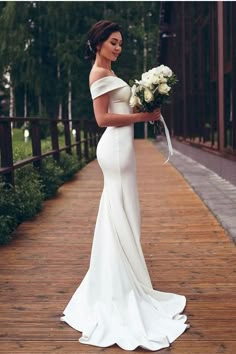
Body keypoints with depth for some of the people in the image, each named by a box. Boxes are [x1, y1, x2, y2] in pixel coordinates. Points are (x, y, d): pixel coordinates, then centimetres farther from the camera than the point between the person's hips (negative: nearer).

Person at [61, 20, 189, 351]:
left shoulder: (109, 73, 19)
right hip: (116, 146, -10)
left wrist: (144, 108, 7)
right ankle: (123, 291, 2)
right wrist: (142, 116, -13)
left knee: (119, 217, 14)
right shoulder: (99, 73, -10)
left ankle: (116, 286, 24)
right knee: (122, 218, -6)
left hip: (120, 146, 10)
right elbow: (102, 118, -16)